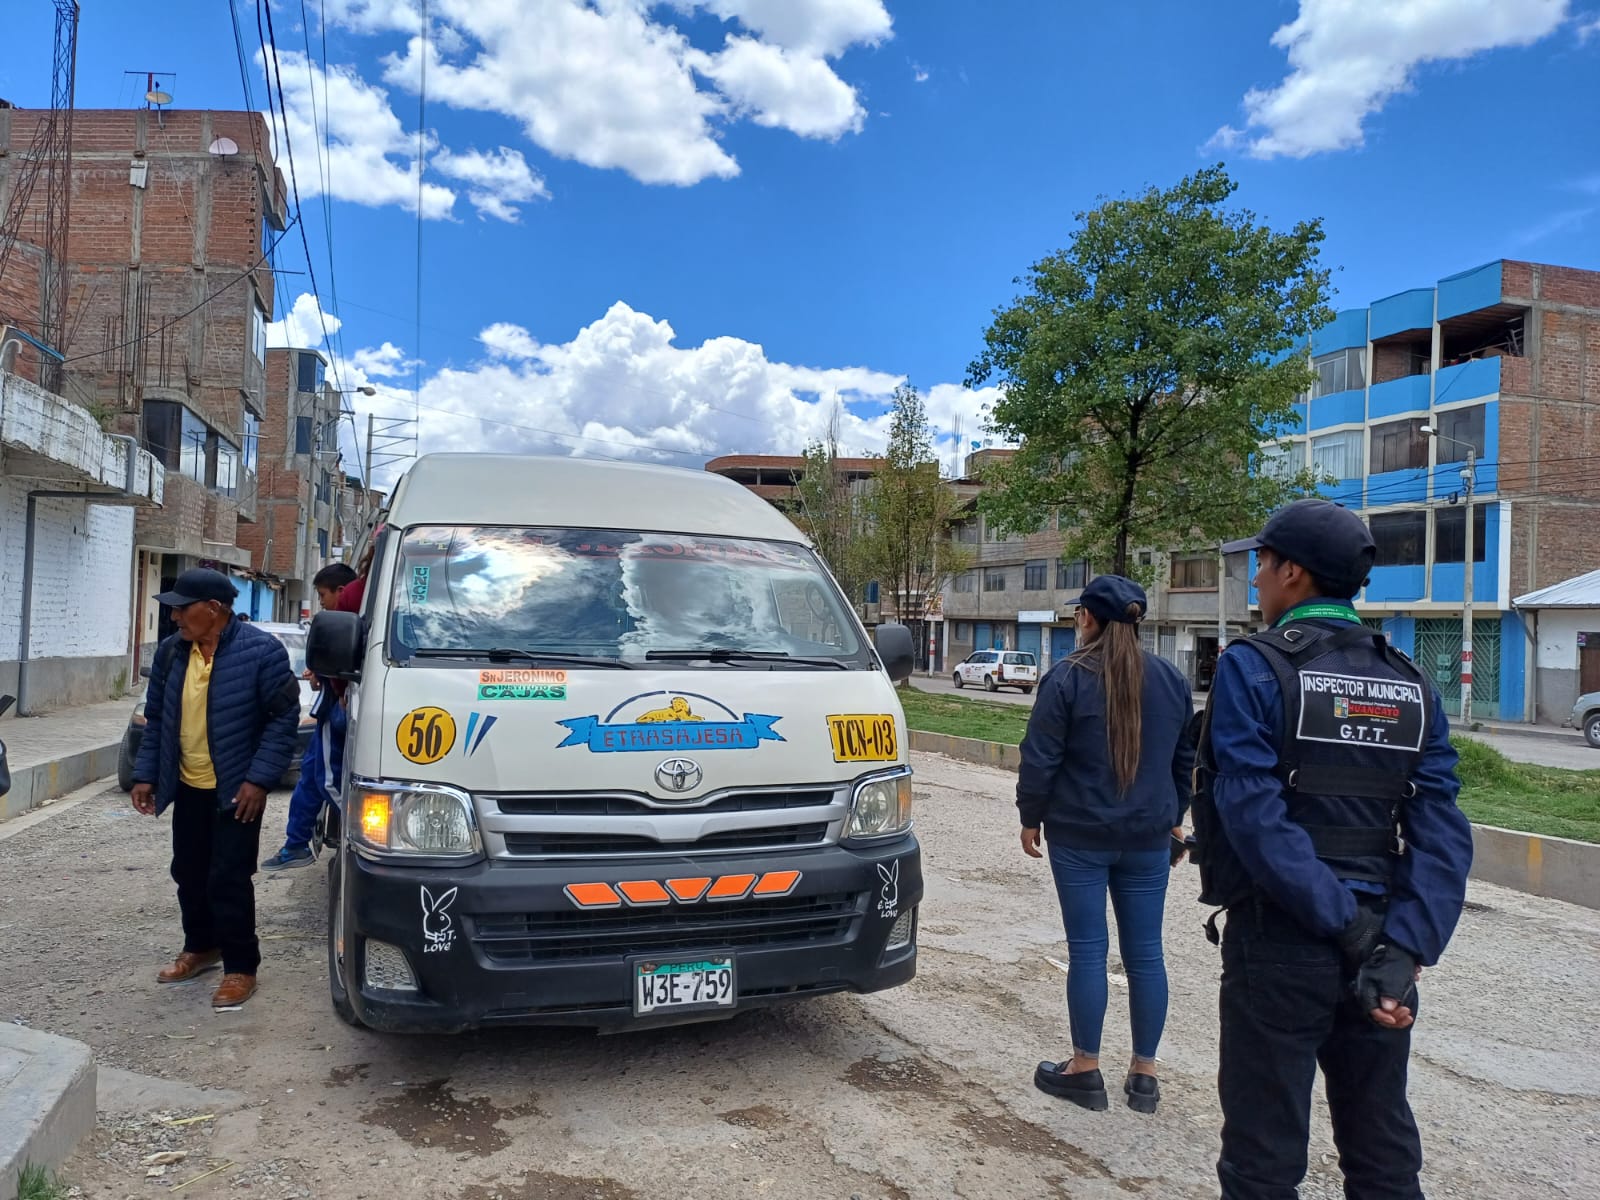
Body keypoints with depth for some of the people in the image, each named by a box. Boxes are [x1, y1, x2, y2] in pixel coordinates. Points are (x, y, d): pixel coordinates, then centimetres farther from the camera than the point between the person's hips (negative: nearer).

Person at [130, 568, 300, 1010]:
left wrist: (259, 778, -18)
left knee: (228, 880, -4)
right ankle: (200, 947, 36)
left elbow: (284, 716, -14)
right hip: (188, 787, 6)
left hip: (236, 789, -6)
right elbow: (156, 718, 12)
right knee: (189, 874, 17)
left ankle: (240, 967, 9)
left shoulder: (261, 651, -16)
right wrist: (146, 774, 6)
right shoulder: (171, 651, 3)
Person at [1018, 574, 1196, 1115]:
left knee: (1087, 950, 4)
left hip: (1080, 836, -4)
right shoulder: (1170, 679, 6)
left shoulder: (1069, 676, -10)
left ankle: (1085, 1069, 14)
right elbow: (1186, 759, 14)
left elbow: (1040, 758, -10)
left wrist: (1030, 817, 2)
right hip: (1148, 837, 4)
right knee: (1145, 952, 10)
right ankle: (1144, 1073, 20)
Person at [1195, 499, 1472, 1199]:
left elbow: (1255, 816, -20)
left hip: (1278, 941, -5)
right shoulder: (1409, 685, 5)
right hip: (1381, 941, 6)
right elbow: (1442, 832, -4)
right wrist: (1402, 947, -12)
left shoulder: (1252, 668, -11)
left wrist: (1348, 929, -17)